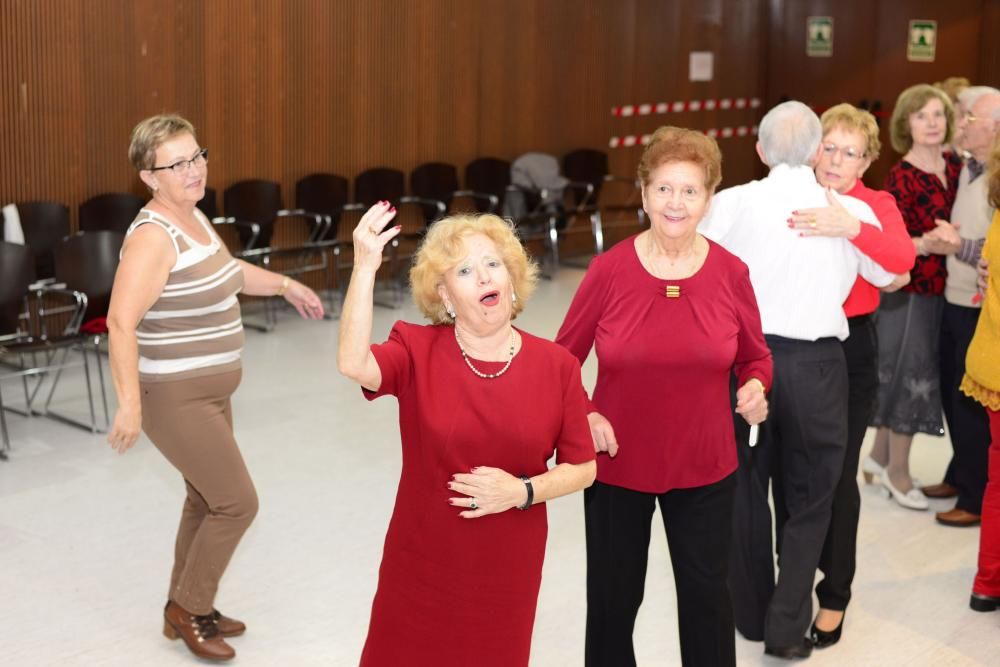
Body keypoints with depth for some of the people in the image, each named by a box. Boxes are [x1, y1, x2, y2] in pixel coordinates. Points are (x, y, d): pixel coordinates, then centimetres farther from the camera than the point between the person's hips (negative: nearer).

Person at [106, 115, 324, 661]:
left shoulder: (193, 216, 5)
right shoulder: (153, 236, -24)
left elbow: (224, 271, 26)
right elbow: (121, 322, -32)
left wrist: (284, 285, 34)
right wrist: (130, 403, -36)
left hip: (207, 392, 9)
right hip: (175, 398, -9)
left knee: (206, 500, 18)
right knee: (237, 502, -3)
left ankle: (186, 609, 33)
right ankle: (188, 609, 16)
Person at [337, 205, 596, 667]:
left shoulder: (557, 366, -7)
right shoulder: (417, 351, -9)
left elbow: (582, 467, 0)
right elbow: (353, 364, -30)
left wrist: (524, 492, -18)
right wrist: (364, 269, -38)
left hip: (508, 570, 1)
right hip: (422, 564, -1)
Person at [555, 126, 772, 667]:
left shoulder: (731, 273, -7)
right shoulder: (609, 269, -11)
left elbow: (756, 357, 6)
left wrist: (754, 388, -15)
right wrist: (584, 417, -15)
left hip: (703, 466, 1)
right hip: (618, 464, -1)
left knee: (706, 593, 13)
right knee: (613, 597, 14)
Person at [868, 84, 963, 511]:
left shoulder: (956, 166, 4)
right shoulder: (901, 178, -14)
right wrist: (929, 242, -31)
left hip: (946, 291, 6)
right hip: (912, 291, -6)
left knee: (897, 374, 15)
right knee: (910, 374, 2)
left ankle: (880, 453, 29)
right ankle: (897, 471, 16)